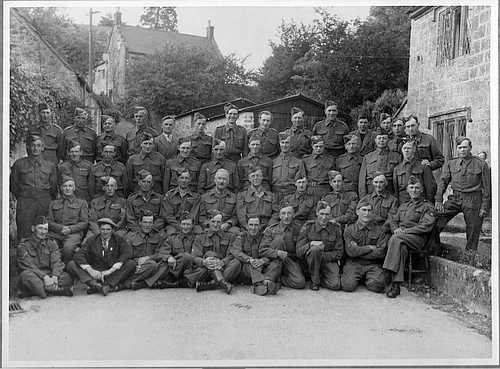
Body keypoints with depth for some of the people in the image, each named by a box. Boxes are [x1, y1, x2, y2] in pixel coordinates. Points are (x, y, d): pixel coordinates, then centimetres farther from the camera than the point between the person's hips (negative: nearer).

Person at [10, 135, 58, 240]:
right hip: (25, 200, 0)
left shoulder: (50, 165, 14)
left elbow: (54, 187, 17)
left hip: (45, 201, 1)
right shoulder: (19, 164, 12)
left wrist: (49, 201, 10)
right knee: (24, 233, -7)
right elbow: (13, 185, 15)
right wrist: (21, 198, 9)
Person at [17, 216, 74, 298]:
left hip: (49, 276, 3)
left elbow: (57, 262, 1)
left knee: (67, 277, -24)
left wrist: (54, 276, -22)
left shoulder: (51, 243, 14)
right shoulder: (24, 245, 3)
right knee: (25, 275, -35)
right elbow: (29, 265, -11)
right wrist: (44, 276, -27)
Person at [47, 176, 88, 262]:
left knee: (68, 248, -37)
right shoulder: (53, 204, 26)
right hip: (55, 233, 2)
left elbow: (84, 222, 10)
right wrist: (61, 228, -5)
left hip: (74, 233, -2)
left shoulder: (81, 203, 20)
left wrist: (70, 229, -7)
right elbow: (49, 222, 16)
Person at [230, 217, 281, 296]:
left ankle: (267, 281, -50)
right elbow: (234, 250, -10)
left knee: (277, 264, -22)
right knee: (250, 265, -33)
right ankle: (262, 283, -59)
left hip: (262, 270, 2)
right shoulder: (242, 237, 9)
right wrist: (249, 259, -26)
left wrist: (263, 260, -26)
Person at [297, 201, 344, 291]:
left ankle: (320, 276, 9)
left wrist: (321, 256, -14)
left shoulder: (336, 228, -1)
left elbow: (339, 253, -1)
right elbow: (299, 252, -10)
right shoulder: (307, 227, -6)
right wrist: (311, 244, -28)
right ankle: (314, 280, -14)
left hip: (329, 261, 1)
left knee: (335, 285, -24)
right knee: (315, 249, -34)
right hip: (310, 260, -1)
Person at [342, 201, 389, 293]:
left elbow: (381, 252, -3)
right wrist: (370, 248, -6)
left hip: (372, 265, 1)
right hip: (353, 264, -1)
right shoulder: (349, 229, 6)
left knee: (378, 285, -27)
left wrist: (358, 251, -5)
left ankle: (367, 280, 8)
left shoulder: (379, 229, 8)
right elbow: (350, 251, -7)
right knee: (348, 285, -26)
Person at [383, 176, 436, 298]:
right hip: (400, 236, 4)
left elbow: (426, 226, -5)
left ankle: (394, 282, -39)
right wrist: (396, 229, -1)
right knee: (400, 247, -33)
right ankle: (396, 284, -37)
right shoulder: (403, 206, 30)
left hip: (417, 238, -4)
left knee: (395, 239, -35)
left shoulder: (427, 207, 10)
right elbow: (392, 220, 24)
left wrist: (405, 231, -13)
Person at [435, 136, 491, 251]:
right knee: (436, 221, -12)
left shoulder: (481, 165, 1)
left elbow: (487, 187, 1)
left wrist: (484, 207, -5)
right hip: (455, 199, 2)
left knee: (473, 231, 2)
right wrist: (438, 200, -7)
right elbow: (442, 182, 5)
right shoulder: (450, 164, 9)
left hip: (473, 201, -2)